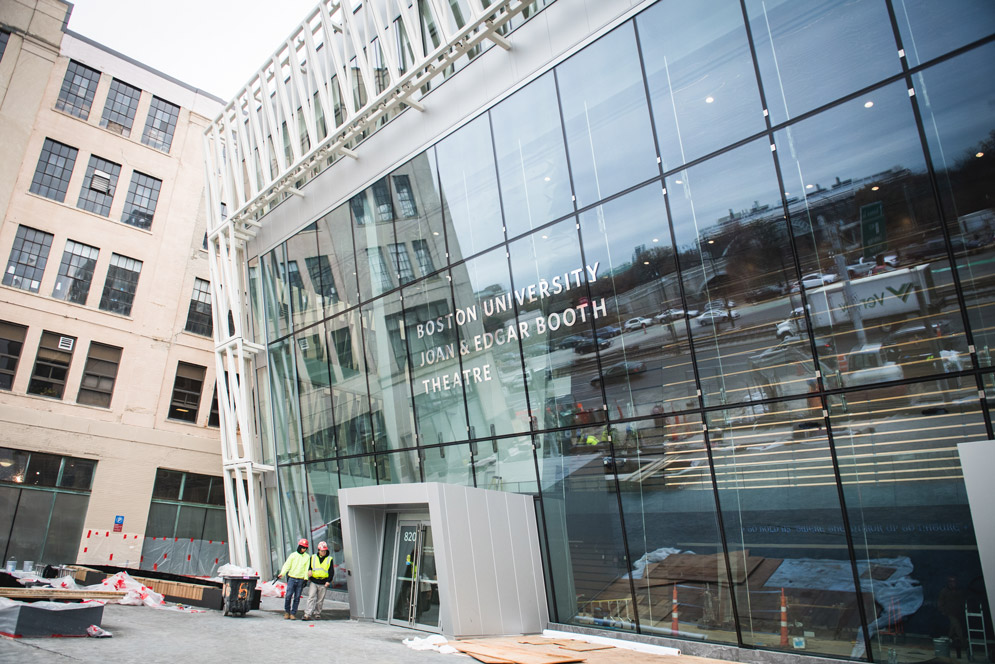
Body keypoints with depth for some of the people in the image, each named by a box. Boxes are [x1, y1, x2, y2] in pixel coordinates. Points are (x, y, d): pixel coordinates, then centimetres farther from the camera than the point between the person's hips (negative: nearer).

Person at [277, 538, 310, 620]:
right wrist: (282, 573, -15)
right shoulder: (293, 555, 4)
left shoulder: (307, 557, 7)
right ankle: (287, 612, 12)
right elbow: (287, 565, -1)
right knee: (288, 595, -7)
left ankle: (293, 613, 10)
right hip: (292, 578, -1)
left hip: (301, 580, 1)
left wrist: (306, 578, -5)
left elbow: (307, 568, 6)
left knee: (297, 597, 1)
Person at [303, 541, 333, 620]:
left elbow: (331, 571, 5)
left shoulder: (329, 559, 5)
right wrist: (309, 571, -5)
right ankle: (307, 614, -13)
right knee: (311, 597, -12)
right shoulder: (313, 557, 9)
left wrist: (328, 581, -6)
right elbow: (308, 566, 17)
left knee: (320, 600, 5)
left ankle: (317, 614, 17)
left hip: (323, 583, 0)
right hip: (313, 582, 0)